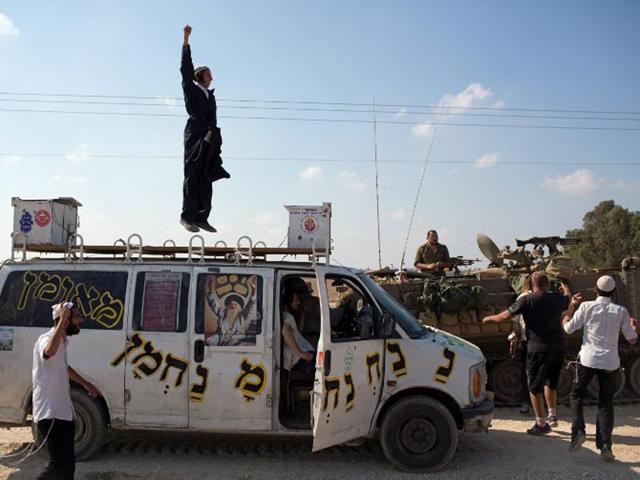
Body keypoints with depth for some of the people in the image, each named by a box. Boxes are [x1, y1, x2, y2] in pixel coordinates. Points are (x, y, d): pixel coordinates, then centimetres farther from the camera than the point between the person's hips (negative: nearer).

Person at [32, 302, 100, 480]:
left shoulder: (63, 342, 13)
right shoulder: (46, 339, -16)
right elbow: (49, 351, -44)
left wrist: (86, 384, 40)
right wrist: (62, 320, -35)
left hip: (63, 412, 10)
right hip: (50, 414, -10)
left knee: (68, 464, 13)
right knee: (60, 465, -11)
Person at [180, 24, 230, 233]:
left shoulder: (210, 95, 23)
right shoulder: (191, 90, 5)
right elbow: (186, 68, -5)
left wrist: (214, 135, 12)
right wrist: (186, 41, -10)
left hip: (209, 139, 6)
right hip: (194, 136, -6)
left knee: (207, 179, 3)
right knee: (192, 176, -7)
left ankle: (201, 218, 6)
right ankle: (187, 217, -4)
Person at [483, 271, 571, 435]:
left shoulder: (527, 300, -11)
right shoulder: (557, 298, 4)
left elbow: (506, 316, -12)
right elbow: (569, 298, 28)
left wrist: (489, 318, 7)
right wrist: (566, 289, 51)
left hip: (538, 349, -5)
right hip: (558, 347, 6)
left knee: (535, 386, 6)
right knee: (551, 382, 24)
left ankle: (541, 424, 9)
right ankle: (553, 416, 31)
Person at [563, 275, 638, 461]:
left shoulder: (586, 306, -5)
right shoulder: (621, 311, -1)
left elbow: (568, 328, 0)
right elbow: (632, 339, 6)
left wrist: (572, 306, 12)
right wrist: (634, 326, 27)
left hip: (588, 359, -1)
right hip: (610, 363, 1)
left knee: (577, 395, 16)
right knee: (606, 404, 11)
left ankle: (578, 431, -2)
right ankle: (605, 445, 5)